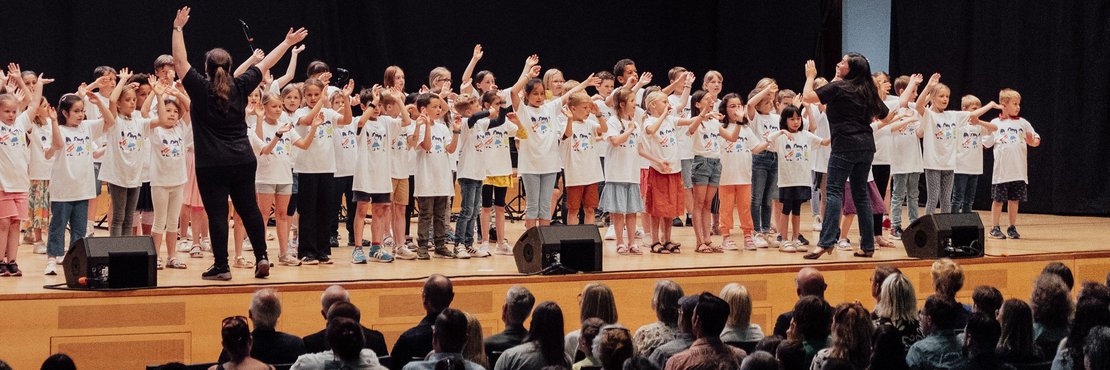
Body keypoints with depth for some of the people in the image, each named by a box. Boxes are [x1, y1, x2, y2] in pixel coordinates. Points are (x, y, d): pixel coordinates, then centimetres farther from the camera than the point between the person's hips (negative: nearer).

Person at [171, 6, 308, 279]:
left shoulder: (201, 89, -7)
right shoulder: (240, 87, 2)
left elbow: (179, 62, -3)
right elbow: (265, 64, 12)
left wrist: (178, 28, 2)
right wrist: (287, 42, 22)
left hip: (211, 165, -4)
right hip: (243, 161, 4)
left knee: (217, 214, -1)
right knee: (249, 209, 13)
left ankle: (221, 267, 0)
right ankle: (262, 257, 11)